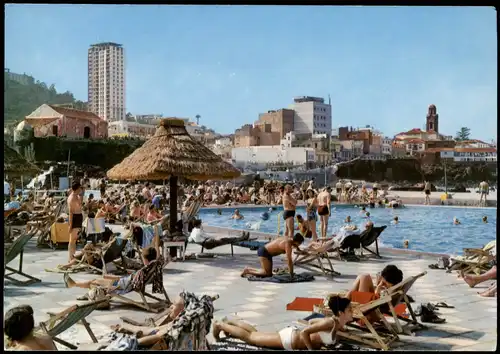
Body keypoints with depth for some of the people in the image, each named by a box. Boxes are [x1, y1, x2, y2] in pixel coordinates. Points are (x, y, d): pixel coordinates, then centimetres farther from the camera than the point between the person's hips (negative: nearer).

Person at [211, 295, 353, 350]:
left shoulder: (335, 321, 0)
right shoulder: (331, 323, -29)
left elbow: (312, 321, 15)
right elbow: (304, 332, -34)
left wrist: (319, 337, 11)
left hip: (292, 334, 8)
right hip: (289, 340, -8)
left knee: (255, 333, 24)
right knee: (249, 337, 8)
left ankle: (229, 322, 39)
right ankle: (220, 325, 22)